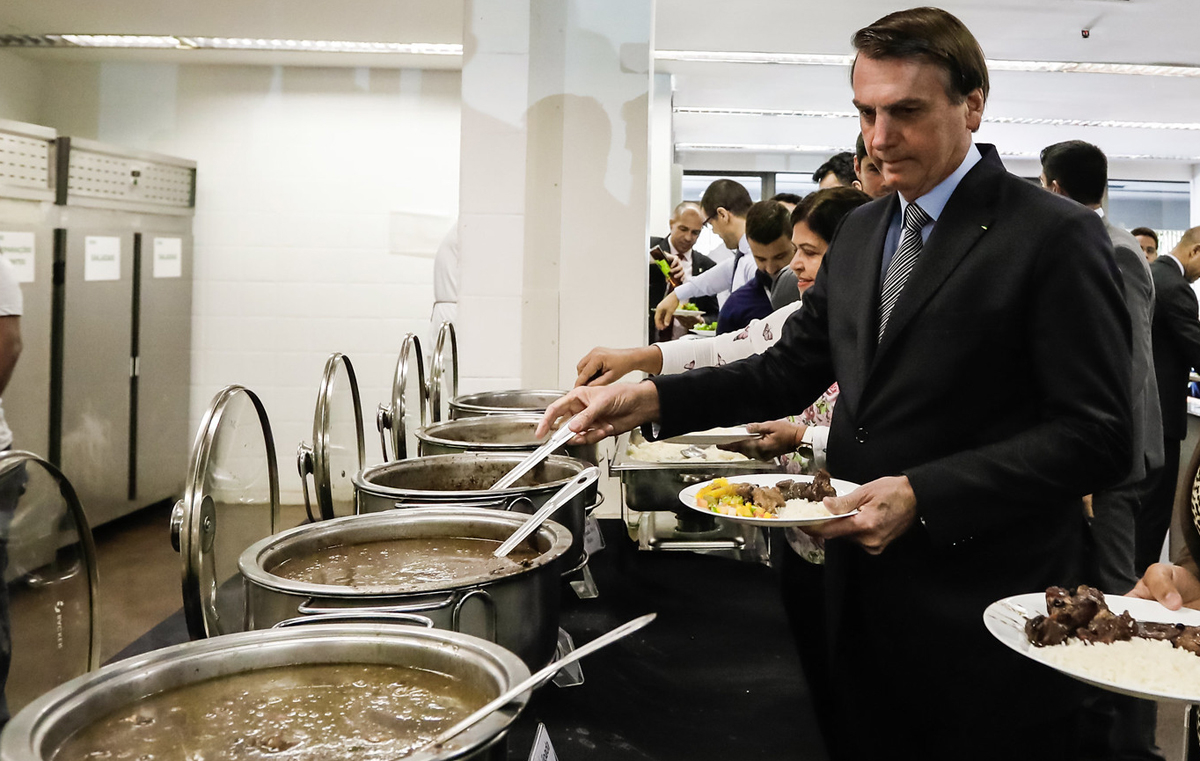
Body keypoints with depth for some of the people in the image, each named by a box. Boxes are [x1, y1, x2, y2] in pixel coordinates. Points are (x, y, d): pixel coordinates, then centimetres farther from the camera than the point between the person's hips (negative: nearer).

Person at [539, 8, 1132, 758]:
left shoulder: (1056, 237, -12)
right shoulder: (861, 231, 10)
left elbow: (1097, 437, -15)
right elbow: (790, 370, 13)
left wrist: (923, 496, -22)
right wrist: (652, 398, -1)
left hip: (982, 610, -6)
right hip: (865, 593, 6)